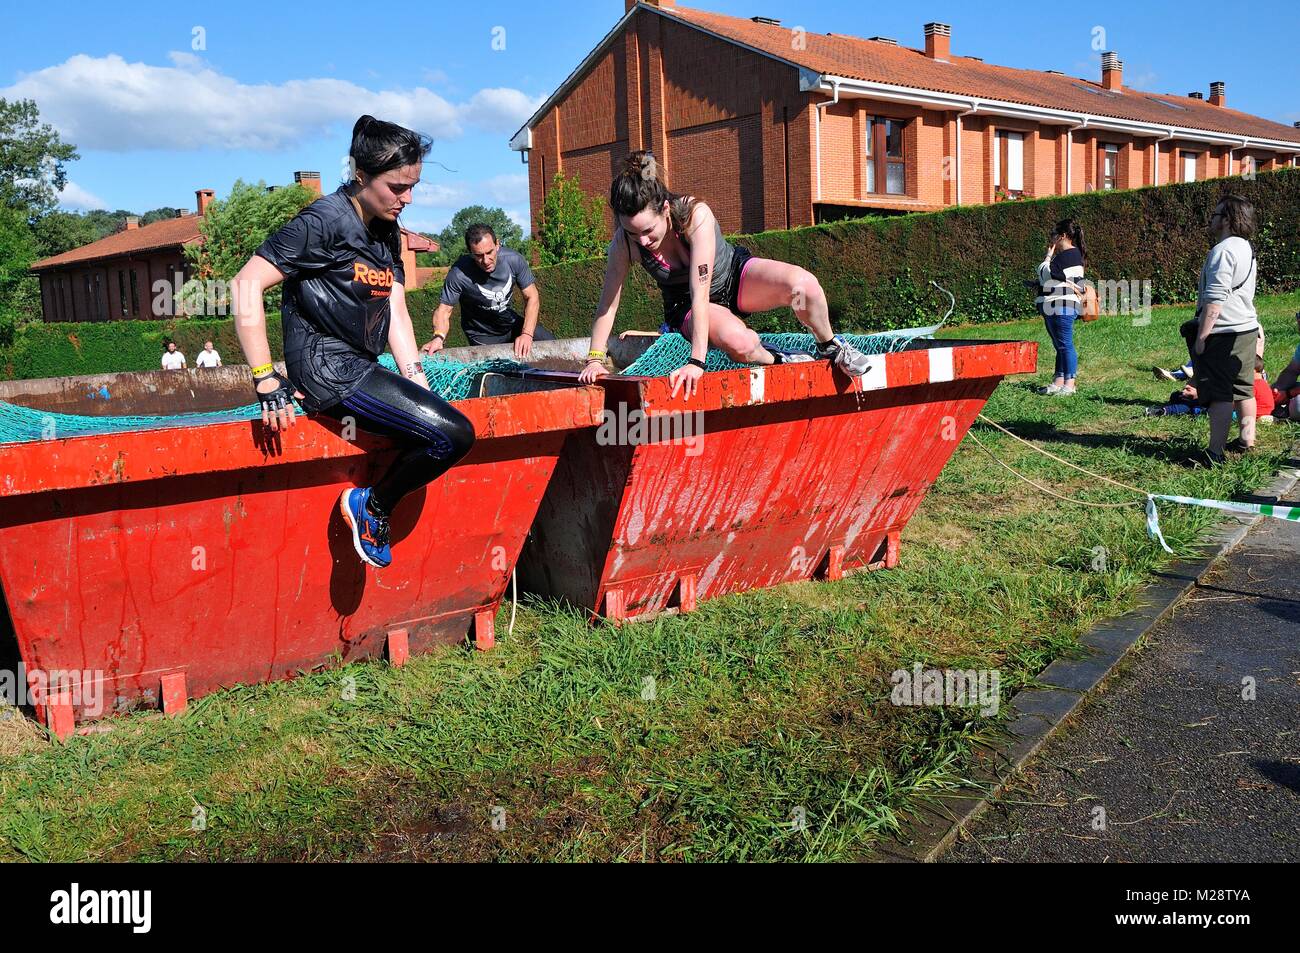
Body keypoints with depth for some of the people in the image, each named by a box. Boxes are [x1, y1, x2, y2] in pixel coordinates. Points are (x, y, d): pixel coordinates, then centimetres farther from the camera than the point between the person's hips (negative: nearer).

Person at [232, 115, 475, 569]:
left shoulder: (387, 233, 13)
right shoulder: (324, 221, -12)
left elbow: (395, 312, 10)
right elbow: (247, 284, -18)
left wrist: (419, 388, 0)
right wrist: (266, 382, -21)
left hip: (361, 369, 9)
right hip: (329, 370, -9)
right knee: (454, 434, -19)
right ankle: (372, 506, 0)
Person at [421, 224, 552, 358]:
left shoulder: (514, 260, -21)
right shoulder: (458, 274, -30)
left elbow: (532, 298, -15)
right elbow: (444, 310, -24)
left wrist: (527, 334, -29)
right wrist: (438, 337, -46)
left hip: (512, 323, 4)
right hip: (483, 336, -3)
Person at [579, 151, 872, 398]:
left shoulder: (696, 214, -33)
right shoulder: (625, 243, -25)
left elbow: (700, 291, -39)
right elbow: (608, 303, -16)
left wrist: (696, 361, -44)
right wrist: (595, 358, -24)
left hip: (736, 275, -1)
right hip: (688, 308, 1)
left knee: (802, 283, -31)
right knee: (738, 342, -36)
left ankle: (830, 347, 0)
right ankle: (779, 362, 0)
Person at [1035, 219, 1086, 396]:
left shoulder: (1068, 255, -14)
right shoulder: (1068, 254, 18)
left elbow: (1045, 273, -18)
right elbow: (1048, 276, 20)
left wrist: (1050, 253, -8)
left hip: (1063, 307, -11)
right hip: (1054, 307, 11)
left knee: (1065, 345, -7)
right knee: (1060, 346, 11)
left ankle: (1070, 384, -5)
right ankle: (1058, 382, 15)